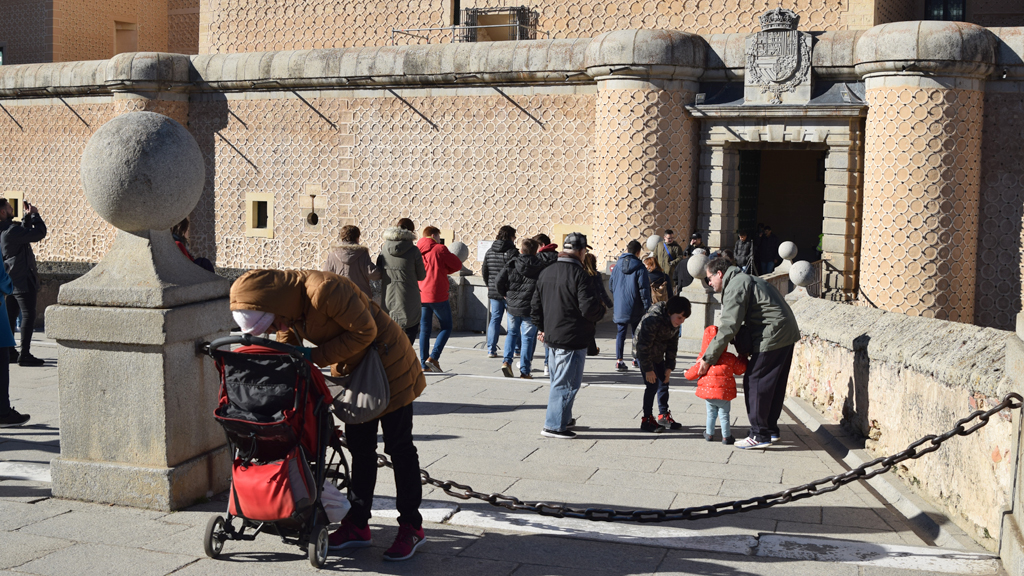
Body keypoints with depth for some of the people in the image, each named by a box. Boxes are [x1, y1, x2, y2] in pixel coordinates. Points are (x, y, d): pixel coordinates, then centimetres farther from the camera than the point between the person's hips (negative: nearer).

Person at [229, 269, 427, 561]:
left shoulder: (324, 290, -32)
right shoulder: (286, 307, -5)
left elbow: (365, 331, -26)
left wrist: (317, 356, -24)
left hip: (388, 363, -8)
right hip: (353, 371, 8)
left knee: (398, 446, 0)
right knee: (359, 446, 11)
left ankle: (411, 526, 9)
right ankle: (358, 524, 20)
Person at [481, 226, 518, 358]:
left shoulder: (489, 251, 7)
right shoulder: (512, 252, -11)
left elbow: (484, 271, 11)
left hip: (493, 291, 5)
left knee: (495, 319, 10)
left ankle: (491, 350, 7)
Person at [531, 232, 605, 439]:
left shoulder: (546, 273, 8)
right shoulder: (579, 275, -17)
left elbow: (536, 305, 16)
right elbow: (589, 308, -22)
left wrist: (541, 327, 28)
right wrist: (601, 310, 0)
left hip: (551, 335, 9)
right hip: (572, 339, -8)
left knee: (558, 380, 21)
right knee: (566, 383, -2)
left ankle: (564, 418, 32)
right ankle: (554, 425, -1)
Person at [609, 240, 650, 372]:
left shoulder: (617, 266, 3)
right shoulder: (640, 267, -10)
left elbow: (611, 285, 12)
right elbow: (644, 289, -12)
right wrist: (647, 307, -7)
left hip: (619, 307, 3)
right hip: (635, 308, -3)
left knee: (620, 333, 6)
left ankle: (619, 360, 0)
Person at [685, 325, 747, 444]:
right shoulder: (730, 358, -6)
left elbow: (691, 374, -1)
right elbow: (740, 369, 4)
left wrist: (686, 373, 23)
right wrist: (743, 359, 22)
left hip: (707, 392, 1)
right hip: (724, 393, -1)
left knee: (711, 414, 18)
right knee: (724, 415, 10)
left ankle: (709, 434, 27)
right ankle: (726, 437, 17)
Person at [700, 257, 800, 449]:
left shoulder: (735, 287, -12)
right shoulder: (744, 280, 21)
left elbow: (728, 328, -19)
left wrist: (708, 358, -16)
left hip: (772, 337, -11)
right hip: (787, 333, 11)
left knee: (755, 382, -5)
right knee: (774, 385, 16)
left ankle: (760, 435, -2)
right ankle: (771, 430, 25)